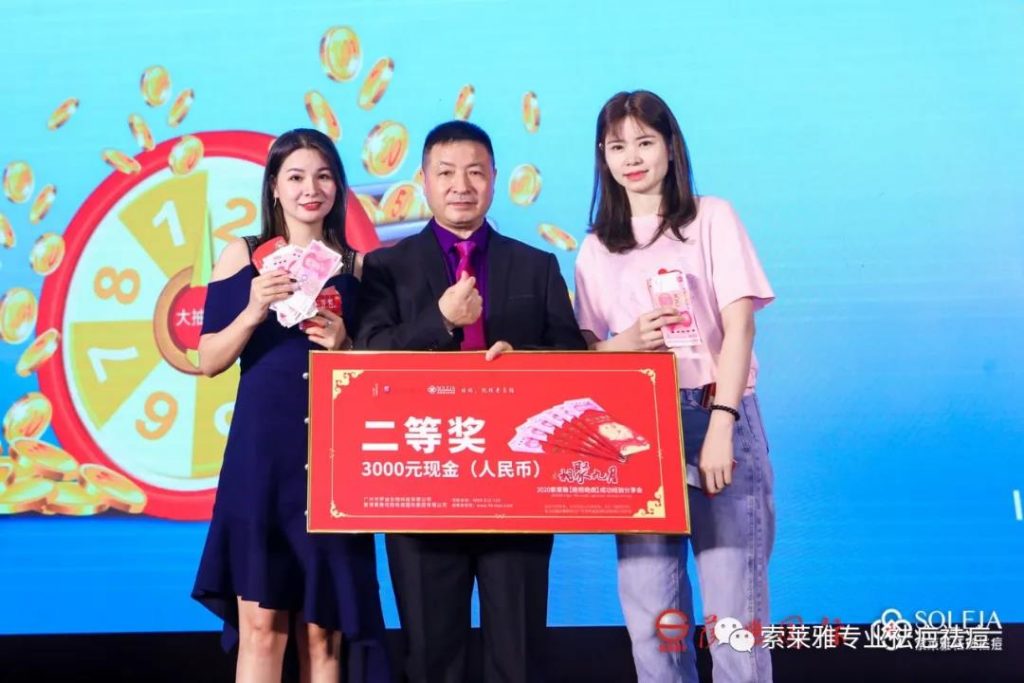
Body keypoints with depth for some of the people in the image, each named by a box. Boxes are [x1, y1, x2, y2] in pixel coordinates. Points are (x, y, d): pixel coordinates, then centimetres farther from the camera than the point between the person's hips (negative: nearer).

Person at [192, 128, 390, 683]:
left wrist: (344, 346, -9)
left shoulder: (357, 266, 8)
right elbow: (209, 361, 1)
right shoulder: (242, 256, 5)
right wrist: (253, 312, -14)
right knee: (261, 627, 0)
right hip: (260, 451, -1)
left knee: (324, 632, 6)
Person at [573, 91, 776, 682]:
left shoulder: (711, 218, 5)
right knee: (650, 617, 3)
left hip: (716, 420, -3)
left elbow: (740, 327, -4)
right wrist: (626, 343, -11)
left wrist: (720, 428, -16)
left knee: (734, 612, -4)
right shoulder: (596, 248, 13)